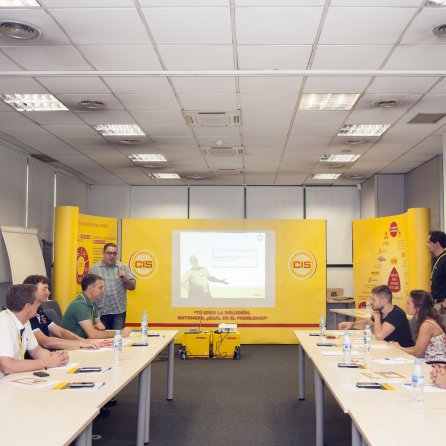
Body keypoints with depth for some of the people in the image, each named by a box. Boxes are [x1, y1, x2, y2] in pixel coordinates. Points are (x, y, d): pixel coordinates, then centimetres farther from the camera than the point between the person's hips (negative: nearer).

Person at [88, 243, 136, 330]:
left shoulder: (123, 267, 8)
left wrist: (125, 278, -11)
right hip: (100, 312, 0)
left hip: (119, 311, 0)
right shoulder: (94, 269, 5)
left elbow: (132, 286, 9)